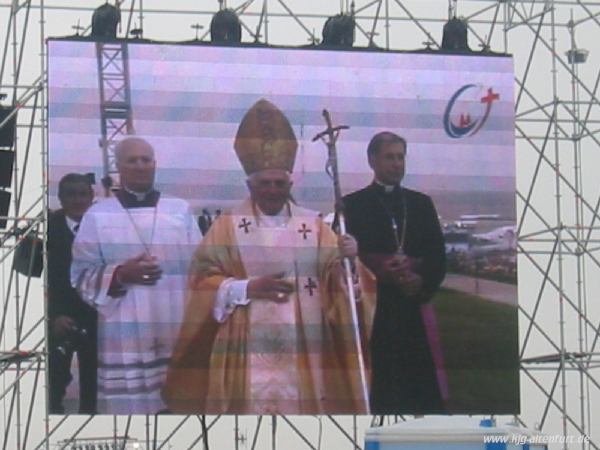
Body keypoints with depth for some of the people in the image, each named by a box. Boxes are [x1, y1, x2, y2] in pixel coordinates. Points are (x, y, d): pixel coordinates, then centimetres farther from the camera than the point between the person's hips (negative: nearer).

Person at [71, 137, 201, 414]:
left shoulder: (180, 210, 9)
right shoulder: (97, 216, 4)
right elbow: (81, 276, 3)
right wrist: (119, 275, -15)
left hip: (177, 333, 2)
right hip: (125, 336, -2)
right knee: (128, 405, -7)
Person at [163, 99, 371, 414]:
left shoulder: (313, 225, 9)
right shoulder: (227, 226, 3)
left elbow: (336, 281, 4)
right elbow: (203, 281, -1)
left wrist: (346, 258, -17)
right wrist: (248, 288, -15)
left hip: (302, 353, 2)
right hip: (248, 355, -2)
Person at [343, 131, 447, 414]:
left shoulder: (421, 204, 16)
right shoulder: (353, 205, 6)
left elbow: (438, 257, 11)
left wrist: (422, 282, -8)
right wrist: (379, 272, -17)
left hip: (415, 309, 3)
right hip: (373, 309, -3)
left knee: (423, 387, -4)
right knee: (380, 389, -6)